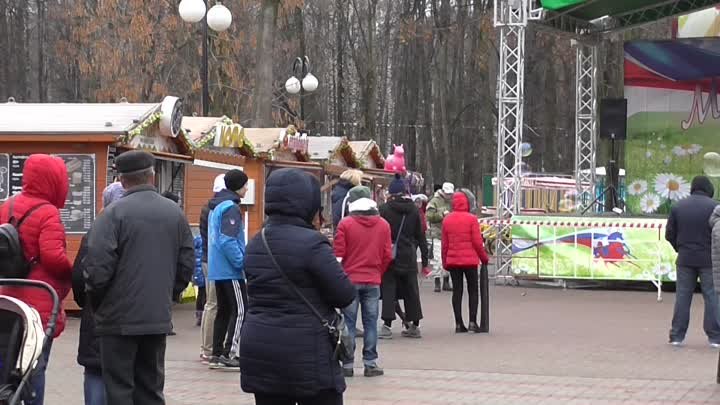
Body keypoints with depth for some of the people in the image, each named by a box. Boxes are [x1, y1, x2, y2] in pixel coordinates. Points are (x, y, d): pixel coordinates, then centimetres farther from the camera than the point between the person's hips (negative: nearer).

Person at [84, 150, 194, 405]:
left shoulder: (114, 213, -10)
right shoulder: (175, 212, 7)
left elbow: (98, 266, -14)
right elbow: (187, 263, 10)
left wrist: (95, 301, 2)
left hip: (120, 318, -5)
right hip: (159, 317, 5)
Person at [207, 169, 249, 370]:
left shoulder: (216, 207, 15)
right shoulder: (231, 208, -15)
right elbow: (228, 241, -23)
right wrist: (242, 262, -17)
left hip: (216, 269, 10)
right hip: (230, 270, -10)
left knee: (223, 310, 13)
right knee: (240, 310, -6)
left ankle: (217, 354, 14)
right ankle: (229, 352, -10)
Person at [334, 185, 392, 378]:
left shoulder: (345, 224, -6)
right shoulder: (383, 225, 2)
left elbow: (338, 254, -5)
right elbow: (387, 256, 4)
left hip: (350, 280, -2)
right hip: (373, 282, 2)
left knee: (348, 322, 3)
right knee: (371, 322, 6)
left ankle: (347, 364, 3)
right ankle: (370, 364, 6)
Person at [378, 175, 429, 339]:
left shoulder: (385, 210, -7)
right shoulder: (414, 210, 4)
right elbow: (421, 237, 7)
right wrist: (425, 260, 12)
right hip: (408, 257, 3)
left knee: (388, 289, 0)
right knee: (411, 290, 11)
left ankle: (387, 325, -8)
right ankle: (414, 325, 15)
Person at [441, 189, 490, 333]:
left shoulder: (447, 220, 3)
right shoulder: (471, 219, -8)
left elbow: (444, 244, 5)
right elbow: (477, 242, -8)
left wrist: (445, 262, 12)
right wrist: (484, 258, 4)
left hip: (452, 260, 3)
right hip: (470, 260, -3)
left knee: (457, 290, 7)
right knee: (473, 290, 7)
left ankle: (459, 324, 5)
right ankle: (472, 322, -1)